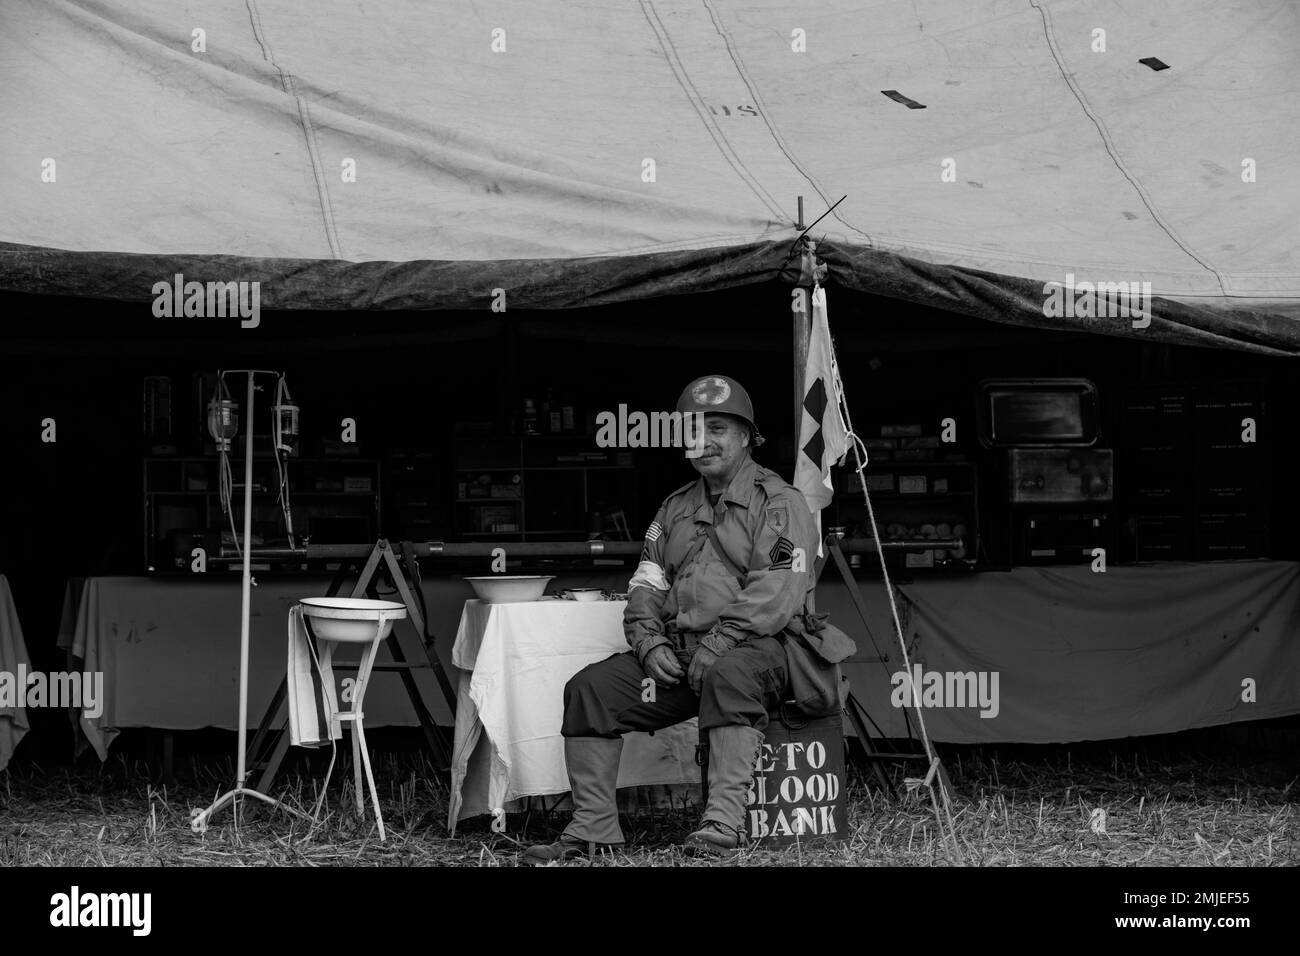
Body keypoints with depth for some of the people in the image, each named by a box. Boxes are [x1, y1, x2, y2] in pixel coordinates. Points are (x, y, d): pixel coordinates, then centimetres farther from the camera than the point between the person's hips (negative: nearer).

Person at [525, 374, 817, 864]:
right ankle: (593, 827, -9)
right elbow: (646, 584, 16)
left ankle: (724, 823, -41)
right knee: (589, 688, -11)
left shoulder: (779, 502, 0)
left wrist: (717, 645, -20)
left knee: (728, 677, -40)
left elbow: (776, 595, -13)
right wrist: (650, 642, -4)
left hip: (754, 648, -6)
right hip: (675, 646, 6)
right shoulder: (675, 507, 22)